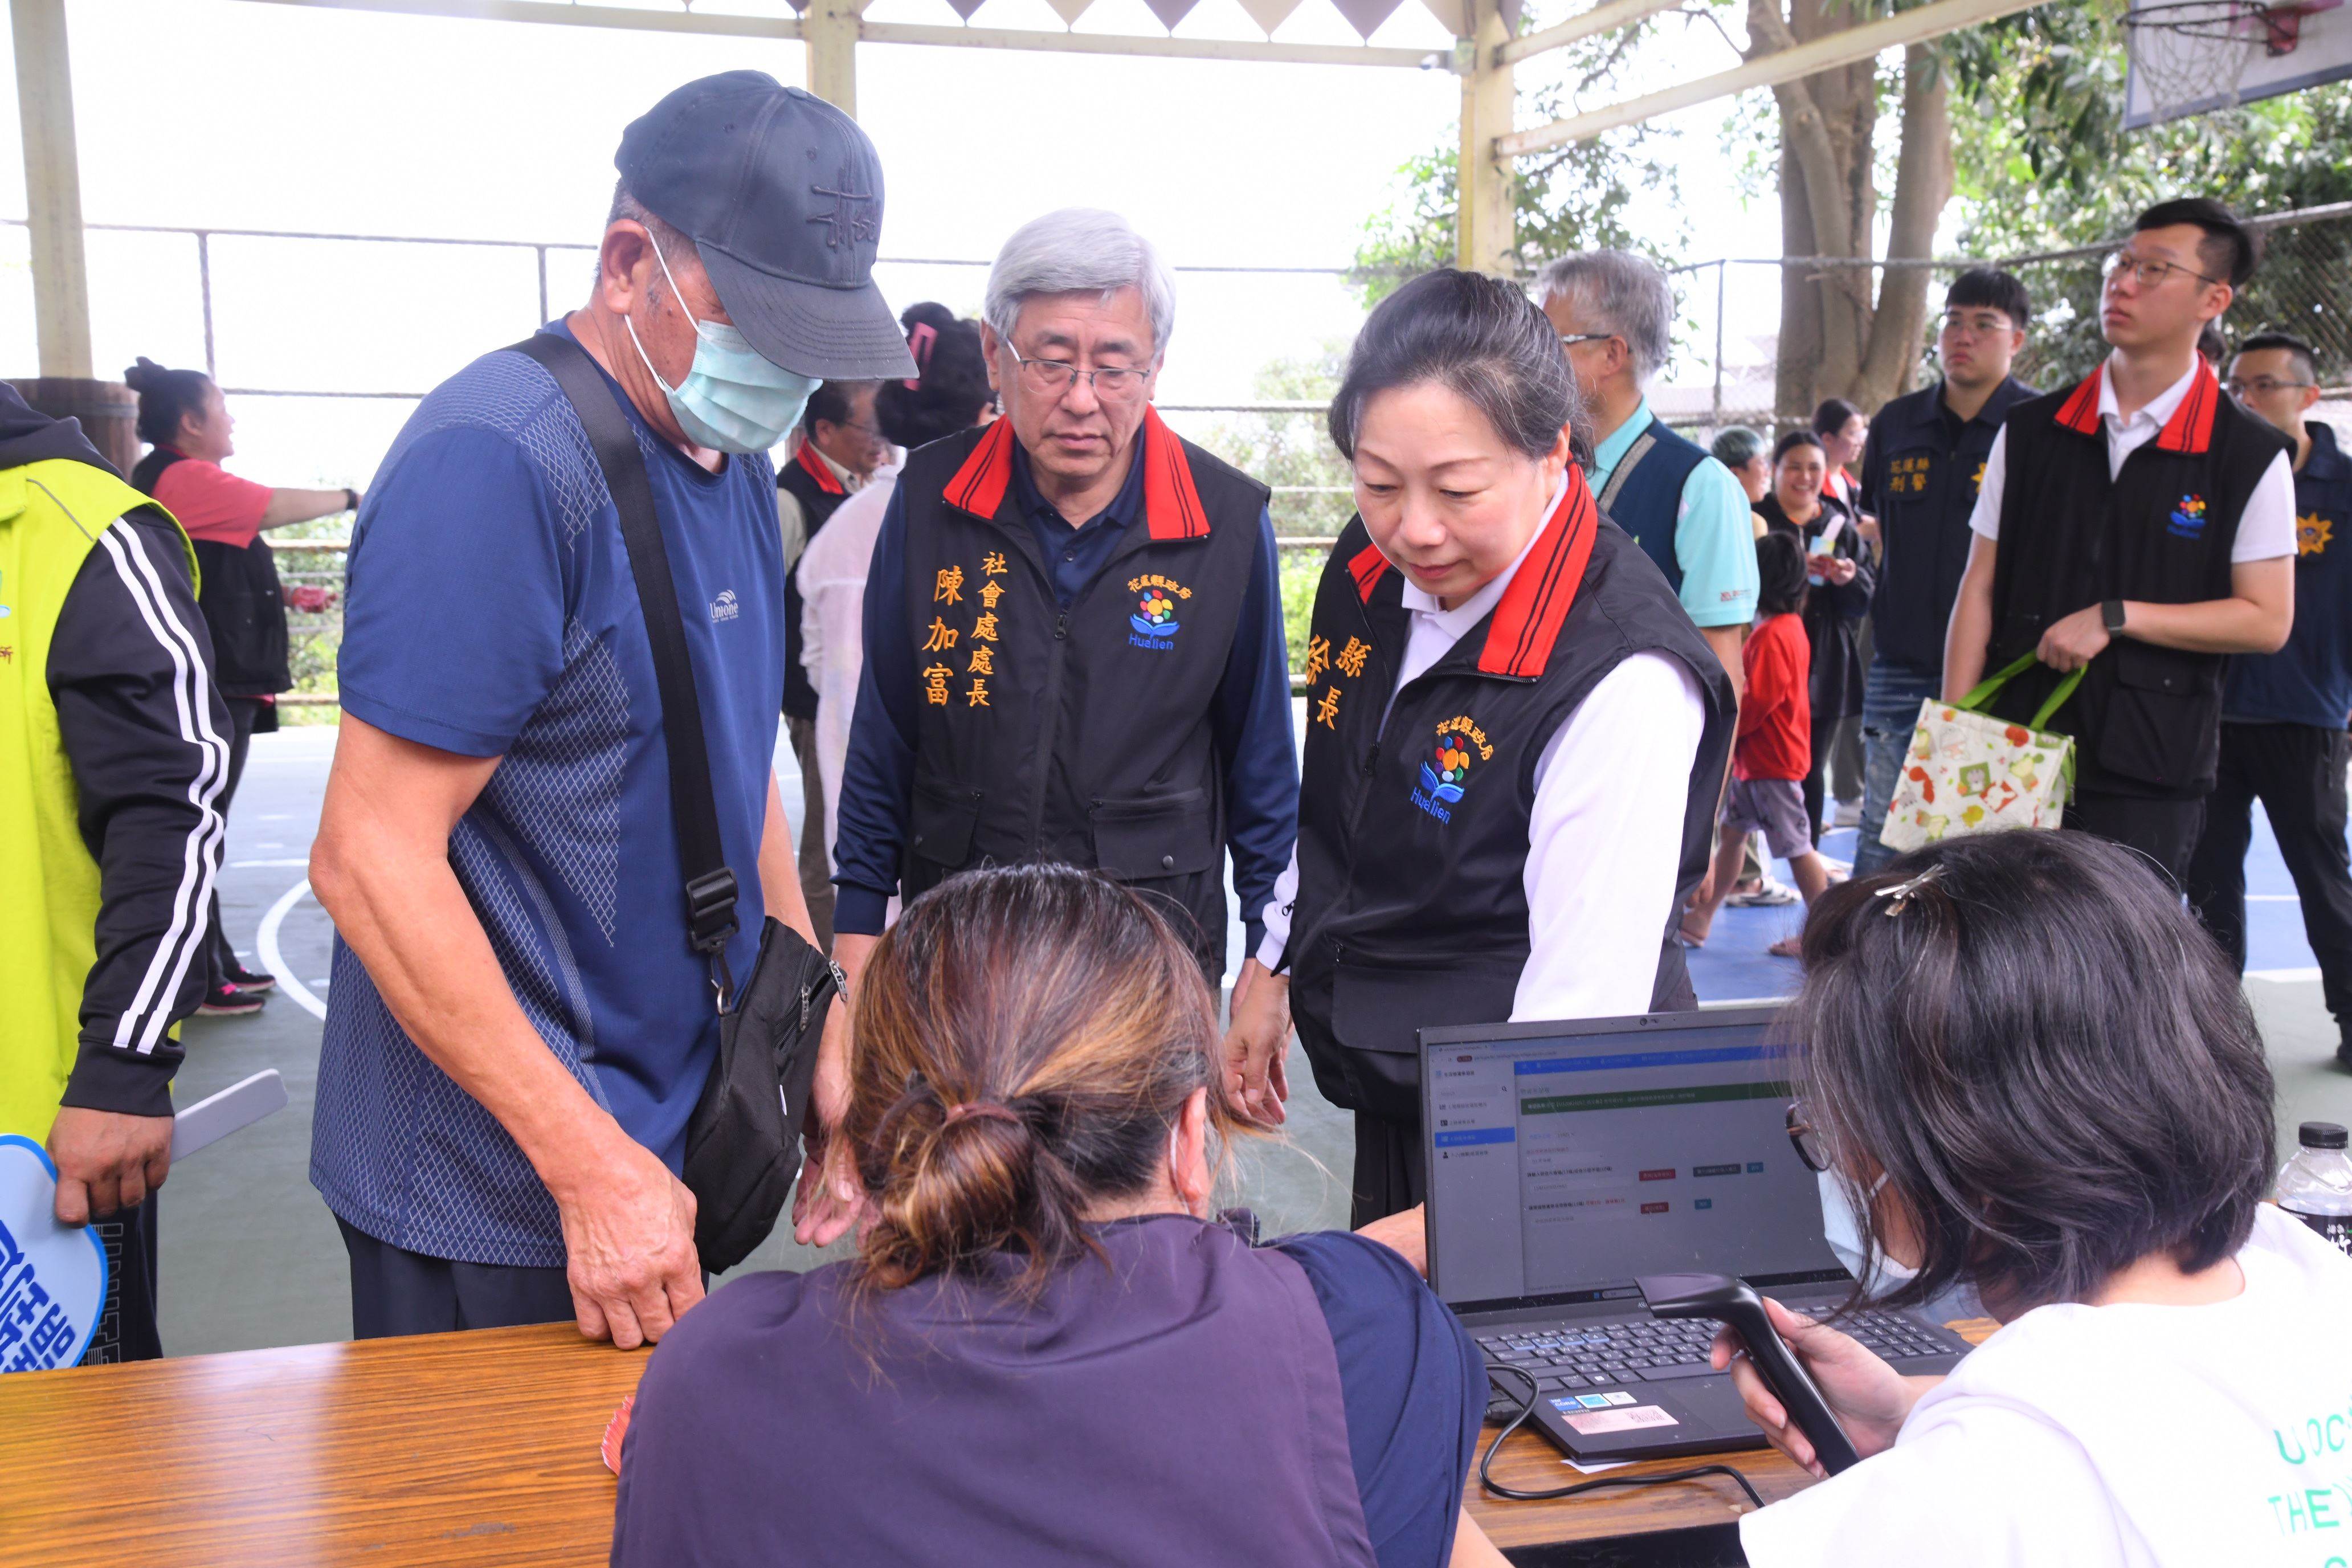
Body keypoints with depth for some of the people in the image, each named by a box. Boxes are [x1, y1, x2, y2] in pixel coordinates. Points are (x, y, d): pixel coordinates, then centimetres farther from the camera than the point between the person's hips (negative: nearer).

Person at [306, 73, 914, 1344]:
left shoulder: (730, 463, 6)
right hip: (496, 1192, -8)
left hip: (656, 1142, 8)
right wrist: (591, 1163, -22)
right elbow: (370, 858, -23)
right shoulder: (498, 461, -21)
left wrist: (819, 1026, 10)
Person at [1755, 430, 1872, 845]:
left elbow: (1864, 600, 10)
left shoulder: (1839, 524, 13)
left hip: (1824, 667, 4)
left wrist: (1850, 577, -12)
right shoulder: (1755, 519, 0)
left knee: (1812, 772, 9)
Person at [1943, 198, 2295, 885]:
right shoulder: (2029, 431, 8)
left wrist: (2116, 617, -12)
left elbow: (2267, 621, -2)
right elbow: (1979, 590, 6)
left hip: (2151, 772, -2)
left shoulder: (2251, 456, 1)